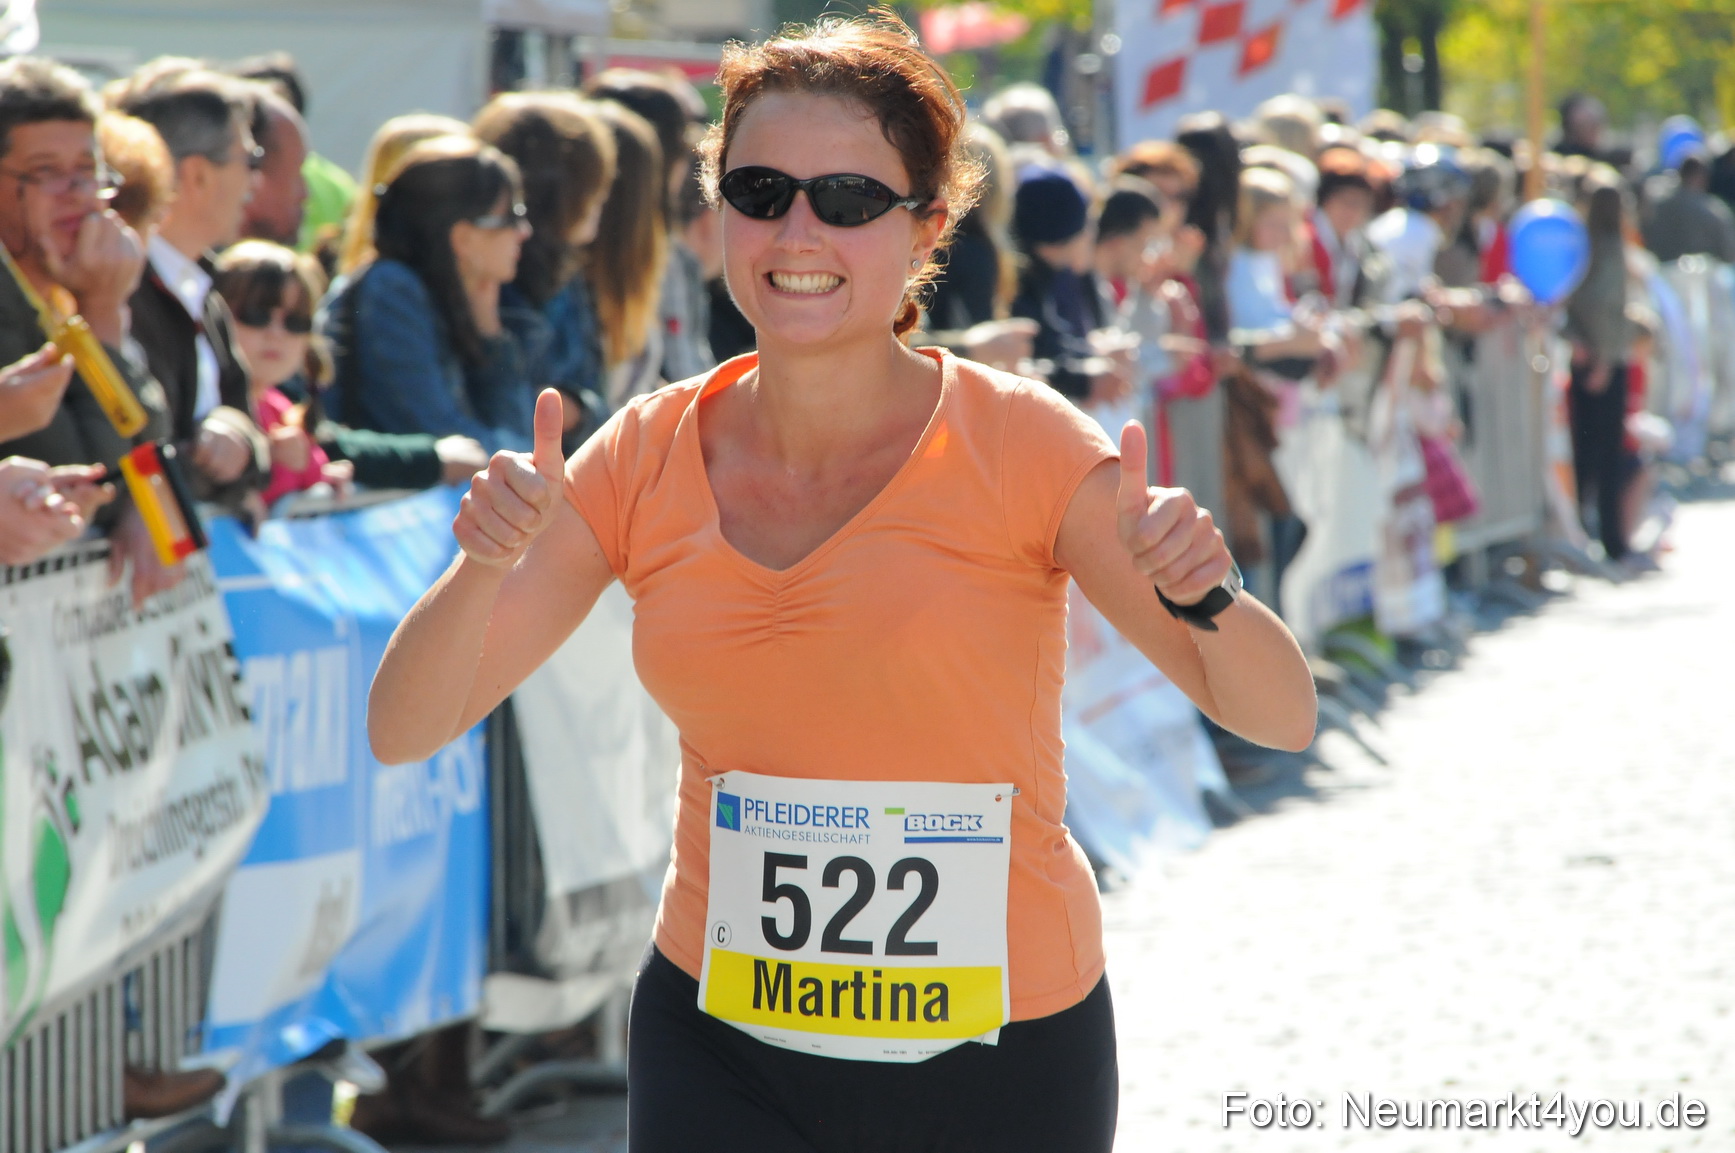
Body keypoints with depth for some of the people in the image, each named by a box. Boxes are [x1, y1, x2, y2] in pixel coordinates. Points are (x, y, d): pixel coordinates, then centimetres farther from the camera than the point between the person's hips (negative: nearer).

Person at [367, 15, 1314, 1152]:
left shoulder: (1016, 441, -10)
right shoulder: (650, 457, -2)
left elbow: (1282, 716, -13)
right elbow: (402, 728, -4)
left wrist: (1202, 596, -35)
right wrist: (485, 566, -24)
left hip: (1000, 1060, -1)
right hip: (719, 1050, 2)